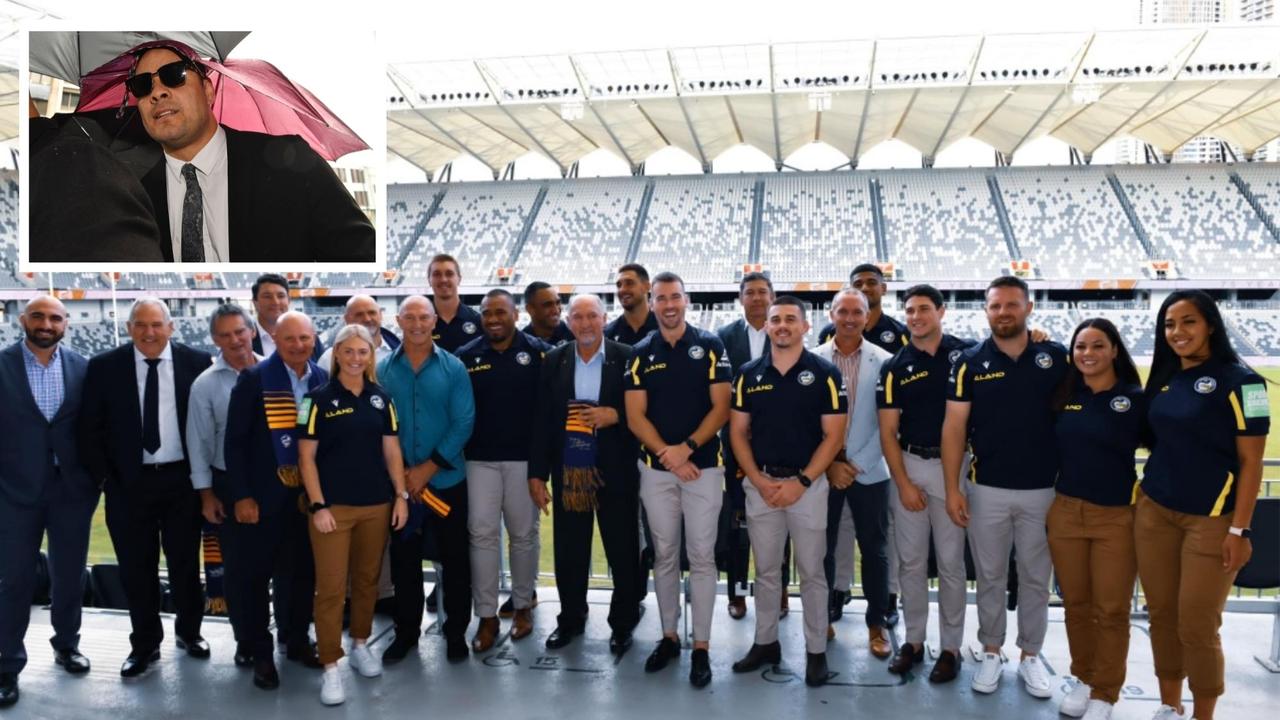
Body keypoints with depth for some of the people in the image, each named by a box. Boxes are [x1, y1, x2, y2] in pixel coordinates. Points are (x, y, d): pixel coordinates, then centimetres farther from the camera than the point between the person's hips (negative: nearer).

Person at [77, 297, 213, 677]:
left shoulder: (197, 362, -3)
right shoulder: (104, 367, -2)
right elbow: (90, 428, 1)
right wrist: (104, 477, -3)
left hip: (183, 479, 0)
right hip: (128, 482, 0)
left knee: (186, 561, 12)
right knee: (136, 568, 9)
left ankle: (189, 631, 32)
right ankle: (145, 644, 25)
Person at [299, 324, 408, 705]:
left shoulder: (381, 399, 7)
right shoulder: (319, 399, -4)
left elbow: (391, 451, 10)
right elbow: (306, 456, -5)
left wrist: (401, 495, 3)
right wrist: (318, 505, -11)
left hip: (377, 505, 4)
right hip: (333, 506, -4)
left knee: (368, 579, 14)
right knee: (331, 587, -1)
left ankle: (361, 645, 33)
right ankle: (330, 667, 8)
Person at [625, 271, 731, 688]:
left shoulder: (710, 346, 0)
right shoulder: (641, 353, 5)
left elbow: (721, 408, -5)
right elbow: (635, 417, 0)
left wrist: (687, 447, -15)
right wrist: (667, 454, -13)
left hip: (703, 466, -2)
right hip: (655, 468, 2)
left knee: (701, 557, 0)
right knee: (664, 555, 10)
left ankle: (701, 646, 9)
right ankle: (669, 636, 23)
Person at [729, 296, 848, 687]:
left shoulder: (824, 373, -5)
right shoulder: (749, 374, 4)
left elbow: (833, 436, -7)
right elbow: (738, 432, 5)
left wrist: (801, 482, -14)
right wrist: (758, 480, -7)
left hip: (808, 483, -3)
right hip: (760, 483, 3)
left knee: (811, 571, 6)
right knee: (765, 569, 13)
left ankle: (816, 650, 19)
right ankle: (765, 642, 26)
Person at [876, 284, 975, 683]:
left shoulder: (966, 353, -1)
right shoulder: (895, 366, 4)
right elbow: (888, 432, 2)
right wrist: (903, 483, -3)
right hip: (908, 465, 2)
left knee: (950, 561, 5)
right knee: (911, 560, 10)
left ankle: (950, 647, 18)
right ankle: (913, 640, 23)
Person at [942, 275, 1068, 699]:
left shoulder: (1057, 358, -1)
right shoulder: (969, 363, -3)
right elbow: (954, 428, -2)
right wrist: (952, 489, -6)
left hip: (1043, 489, 0)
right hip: (987, 489, 0)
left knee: (1036, 578, 12)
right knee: (990, 577, 11)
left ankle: (1030, 656, 27)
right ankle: (991, 653, 25)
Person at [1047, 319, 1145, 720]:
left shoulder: (1136, 399, -5)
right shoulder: (1063, 396, 4)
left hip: (1116, 517, -3)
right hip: (1065, 513, 3)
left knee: (1111, 610, 4)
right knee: (1076, 605, 12)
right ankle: (1083, 680, 29)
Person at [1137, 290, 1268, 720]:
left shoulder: (1238, 380, -9)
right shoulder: (1163, 379, 8)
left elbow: (1251, 460, -10)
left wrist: (1239, 529, -13)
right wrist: (1142, 497, 8)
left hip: (1210, 520, -5)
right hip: (1154, 513, 5)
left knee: (1197, 625, 0)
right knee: (1161, 615, 11)